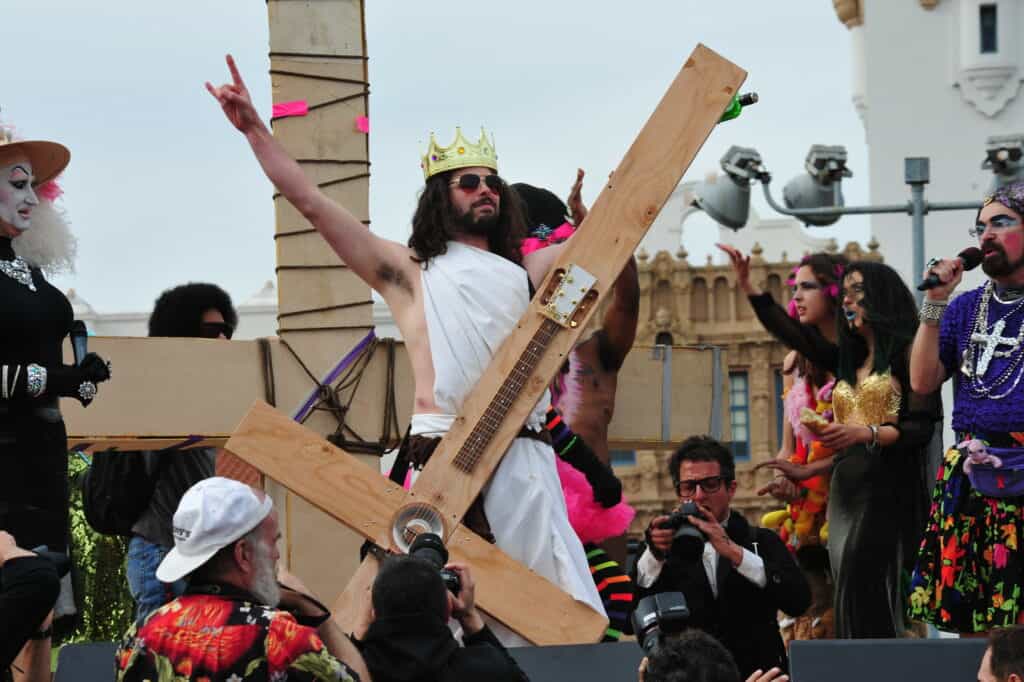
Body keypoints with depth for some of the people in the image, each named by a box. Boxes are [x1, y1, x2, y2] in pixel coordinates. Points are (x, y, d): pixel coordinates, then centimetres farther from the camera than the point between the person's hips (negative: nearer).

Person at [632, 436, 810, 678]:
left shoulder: (762, 542, 13)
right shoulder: (665, 547, 14)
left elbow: (799, 601, -5)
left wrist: (733, 552, -14)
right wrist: (653, 556, -13)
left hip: (757, 674, 0)